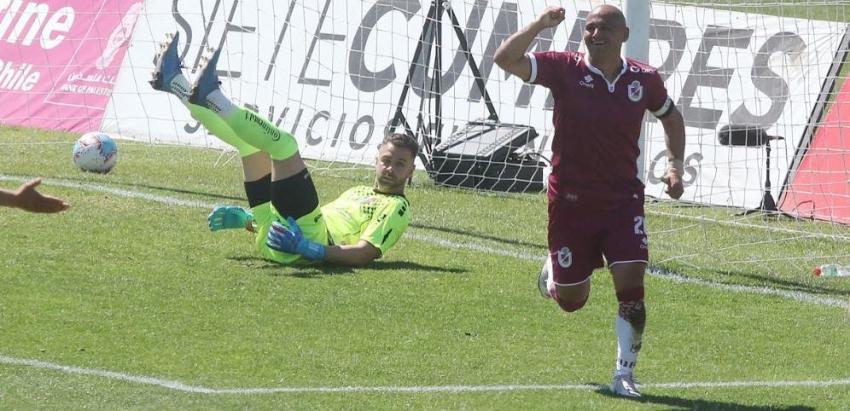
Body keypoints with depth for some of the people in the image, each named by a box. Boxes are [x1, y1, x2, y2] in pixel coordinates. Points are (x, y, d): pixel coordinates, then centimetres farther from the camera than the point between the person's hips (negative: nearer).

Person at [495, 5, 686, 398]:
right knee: (571, 300, 10)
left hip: (623, 200, 1)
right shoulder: (565, 69, -10)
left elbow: (671, 116, 18)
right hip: (570, 200, -1)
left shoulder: (644, 79, -2)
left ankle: (624, 373, -2)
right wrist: (540, 24, -32)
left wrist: (675, 165, 6)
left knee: (631, 286, -14)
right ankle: (553, 270, 47)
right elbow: (506, 59, -21)